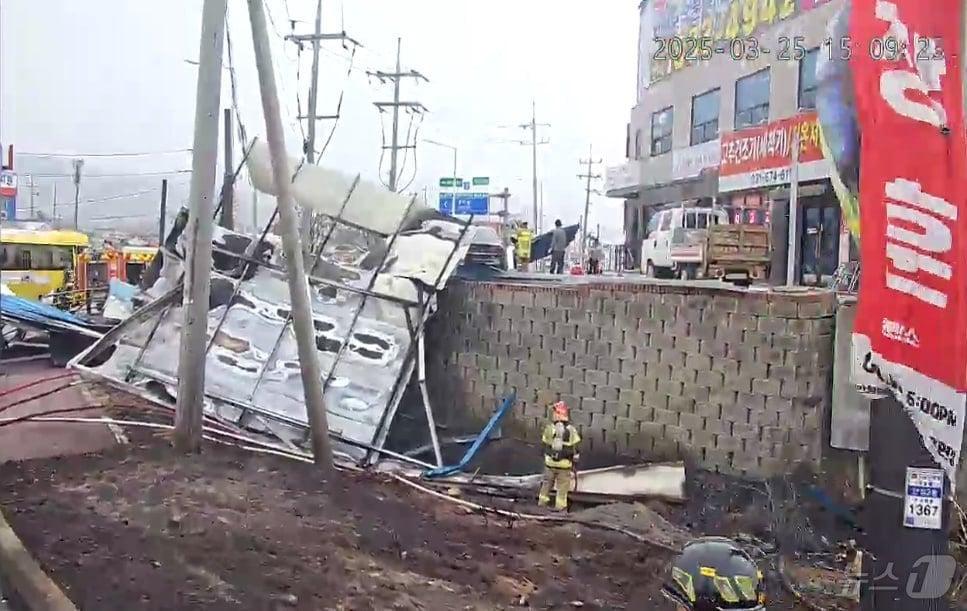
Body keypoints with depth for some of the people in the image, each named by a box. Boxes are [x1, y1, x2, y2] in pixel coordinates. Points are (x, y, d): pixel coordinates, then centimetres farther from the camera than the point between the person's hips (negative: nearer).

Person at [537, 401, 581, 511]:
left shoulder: (549, 428, -7)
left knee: (547, 482, 19)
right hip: (565, 464, -1)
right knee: (563, 486, 9)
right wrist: (574, 462, 6)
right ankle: (560, 506, 13)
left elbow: (544, 444, 2)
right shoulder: (571, 430, -10)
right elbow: (575, 448, -6)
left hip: (550, 462, 2)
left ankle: (542, 501, 28)